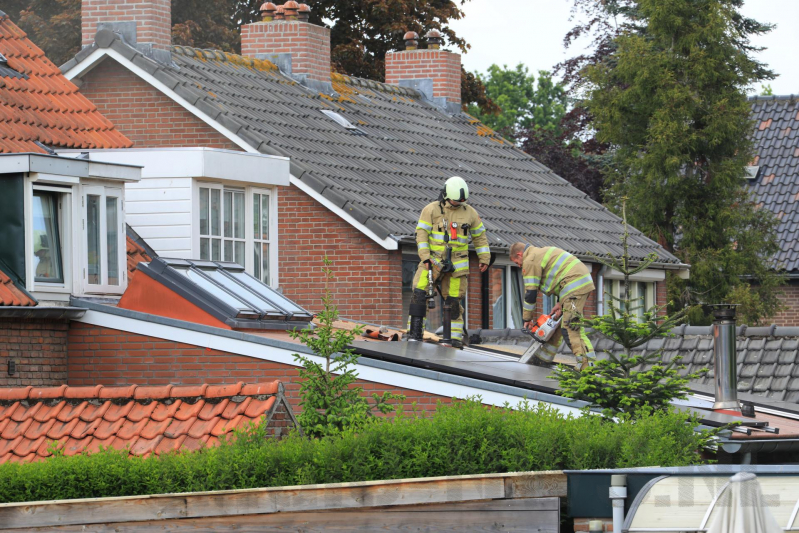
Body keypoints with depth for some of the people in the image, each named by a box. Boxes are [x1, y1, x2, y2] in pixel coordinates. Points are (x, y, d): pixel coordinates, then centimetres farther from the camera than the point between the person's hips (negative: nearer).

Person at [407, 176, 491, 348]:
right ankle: (415, 333, -8)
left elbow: (480, 236, 16)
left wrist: (484, 259, 14)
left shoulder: (469, 212, 6)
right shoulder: (431, 210, -2)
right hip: (433, 260, -1)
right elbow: (421, 233, -5)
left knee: (453, 300, 5)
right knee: (419, 294, -13)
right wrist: (425, 257, -14)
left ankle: (455, 337, 13)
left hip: (457, 263, 1)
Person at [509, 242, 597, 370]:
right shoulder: (543, 252, 27)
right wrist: (560, 303, 16)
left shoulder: (530, 261, -2)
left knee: (571, 328, -14)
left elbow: (530, 292, -3)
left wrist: (527, 318, 6)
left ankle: (588, 366, -24)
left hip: (574, 286, -10)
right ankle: (544, 357, 30)